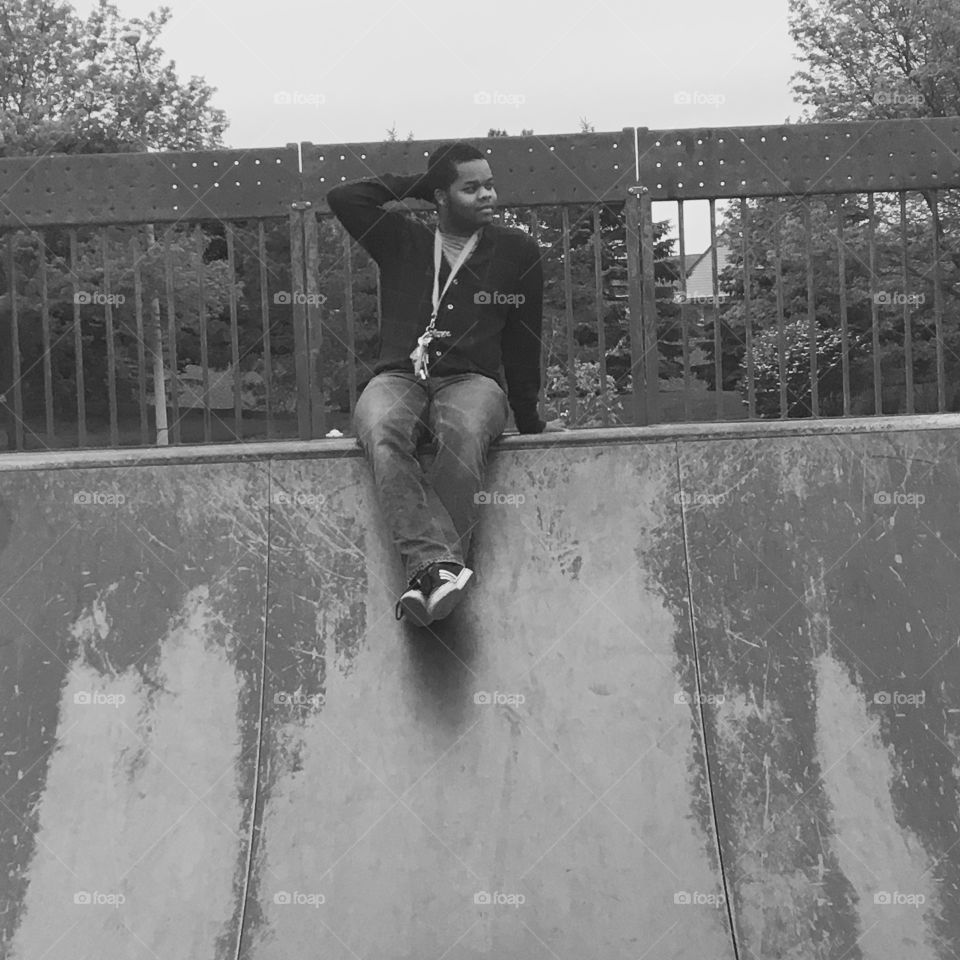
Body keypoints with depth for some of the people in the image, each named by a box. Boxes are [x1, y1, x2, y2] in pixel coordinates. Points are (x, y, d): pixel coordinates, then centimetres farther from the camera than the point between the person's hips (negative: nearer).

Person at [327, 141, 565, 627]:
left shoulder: (517, 251, 15)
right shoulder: (403, 241, 16)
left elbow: (522, 341, 18)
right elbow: (343, 198, 4)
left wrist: (529, 422, 19)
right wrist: (414, 184, 14)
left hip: (471, 381, 0)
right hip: (397, 379, 1)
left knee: (465, 432, -39)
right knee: (382, 431, -37)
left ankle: (428, 573, -45)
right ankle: (438, 564, -48)